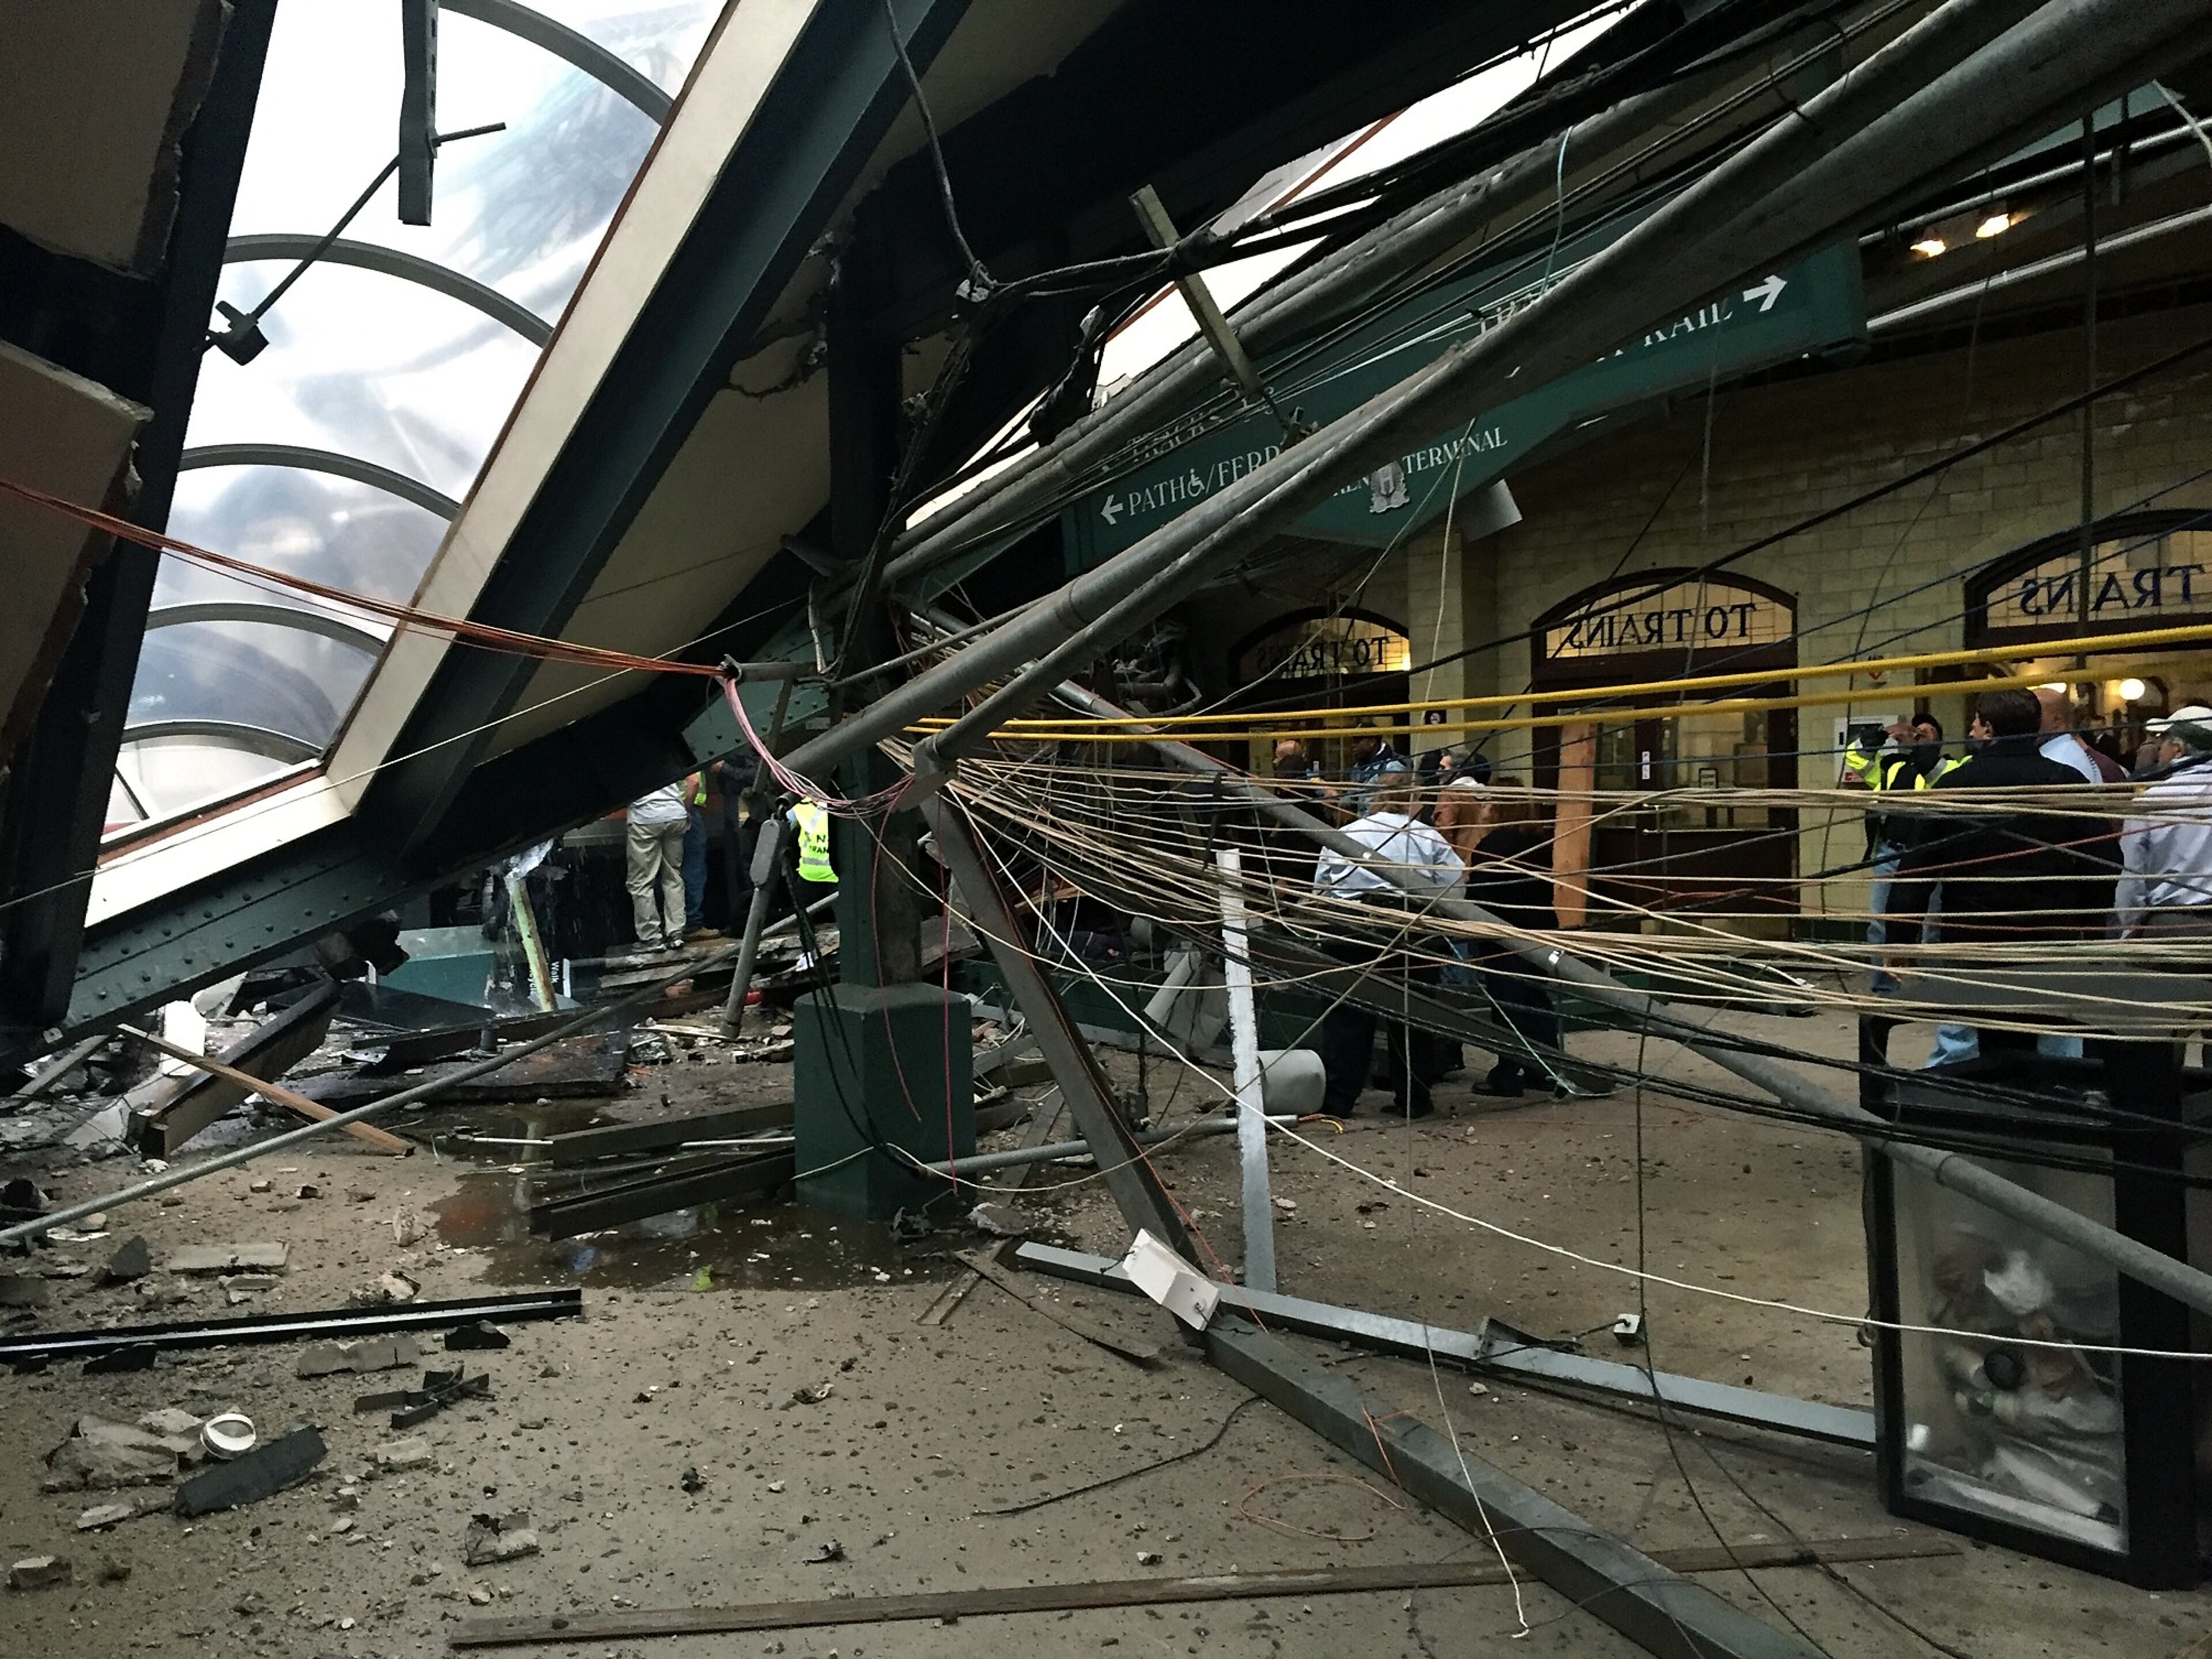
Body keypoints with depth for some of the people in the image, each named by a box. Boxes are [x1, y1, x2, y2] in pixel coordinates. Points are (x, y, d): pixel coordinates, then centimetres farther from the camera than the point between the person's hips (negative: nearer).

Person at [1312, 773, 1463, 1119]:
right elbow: (1456, 885, 0)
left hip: (1349, 932, 1)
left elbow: (1320, 888, 8)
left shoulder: (1342, 836, 10)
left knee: (1346, 1017, 5)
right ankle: (1413, 1100, 18)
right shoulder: (1428, 838, 5)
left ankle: (1337, 1101, 6)